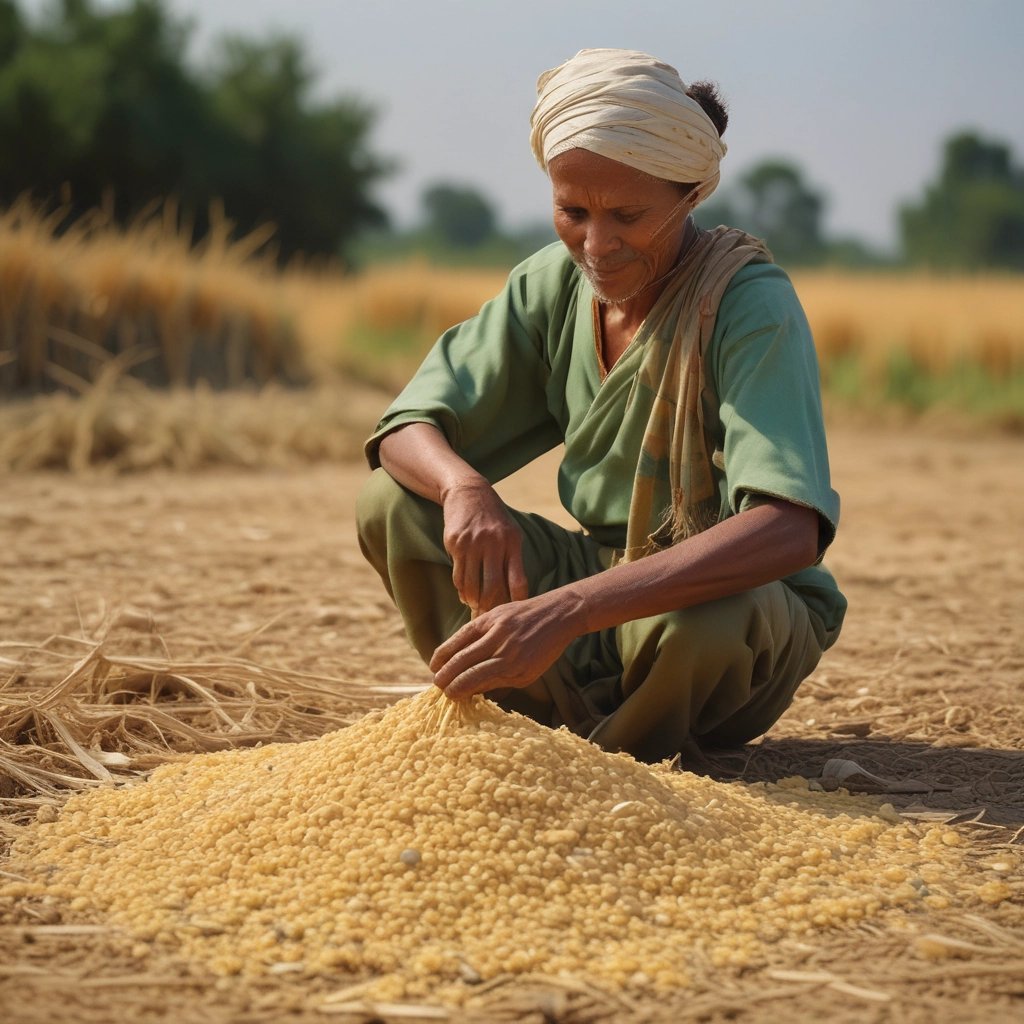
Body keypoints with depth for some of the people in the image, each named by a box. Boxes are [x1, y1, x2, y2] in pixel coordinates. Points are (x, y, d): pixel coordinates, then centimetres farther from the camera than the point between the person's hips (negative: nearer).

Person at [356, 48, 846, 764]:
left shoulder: (748, 304, -23)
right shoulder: (552, 284, -4)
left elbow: (792, 529, -37)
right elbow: (408, 428, -5)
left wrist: (570, 609, -47)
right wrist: (463, 487, -32)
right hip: (605, 577, 5)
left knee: (707, 623, -40)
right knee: (392, 506, -12)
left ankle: (615, 760, -5)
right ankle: (577, 735, -13)